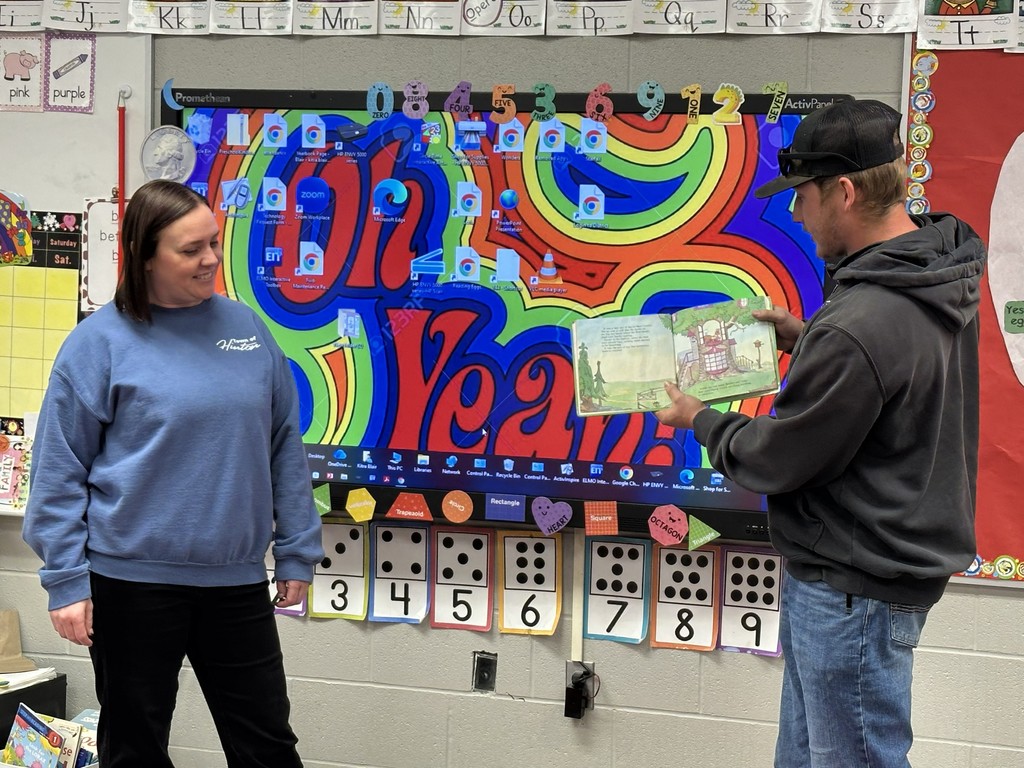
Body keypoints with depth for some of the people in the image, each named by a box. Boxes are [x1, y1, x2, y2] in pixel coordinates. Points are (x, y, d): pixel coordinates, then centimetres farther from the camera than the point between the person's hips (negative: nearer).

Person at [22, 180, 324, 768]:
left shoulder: (246, 327, 5)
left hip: (237, 580, 3)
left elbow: (284, 447, 10)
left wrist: (298, 552, 8)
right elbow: (60, 471, -5)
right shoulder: (100, 341, -7)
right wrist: (66, 581, -9)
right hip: (132, 582, -3)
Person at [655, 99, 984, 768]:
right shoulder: (942, 277, 1)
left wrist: (701, 421, 0)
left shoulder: (857, 329, -30)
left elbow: (775, 461, -18)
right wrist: (806, 338, 12)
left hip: (854, 588, -10)